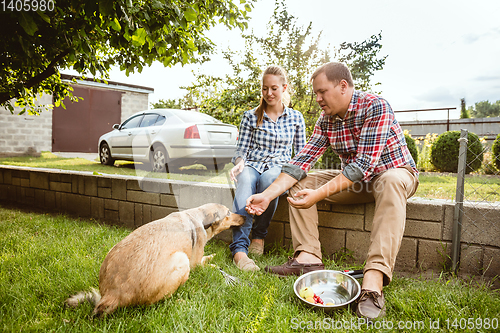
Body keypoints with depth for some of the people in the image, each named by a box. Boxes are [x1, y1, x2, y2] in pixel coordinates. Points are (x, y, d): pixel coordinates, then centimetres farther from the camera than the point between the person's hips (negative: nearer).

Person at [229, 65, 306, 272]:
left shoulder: (296, 118, 13)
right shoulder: (250, 117, 11)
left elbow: (301, 152, 14)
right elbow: (241, 148, 8)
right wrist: (239, 161, -16)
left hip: (279, 168, 0)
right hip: (252, 165, 0)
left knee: (269, 177, -38)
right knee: (244, 180, -38)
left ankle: (259, 235, -17)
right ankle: (239, 249, -46)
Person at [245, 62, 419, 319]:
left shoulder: (375, 106, -23)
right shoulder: (326, 120, -3)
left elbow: (363, 164, -32)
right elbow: (302, 161, -10)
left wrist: (319, 194, -40)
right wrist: (267, 195, -20)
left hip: (395, 173, -6)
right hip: (355, 181, 6)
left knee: (392, 182, -41)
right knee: (299, 182, -7)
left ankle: (373, 280, -47)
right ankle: (309, 257, -17)